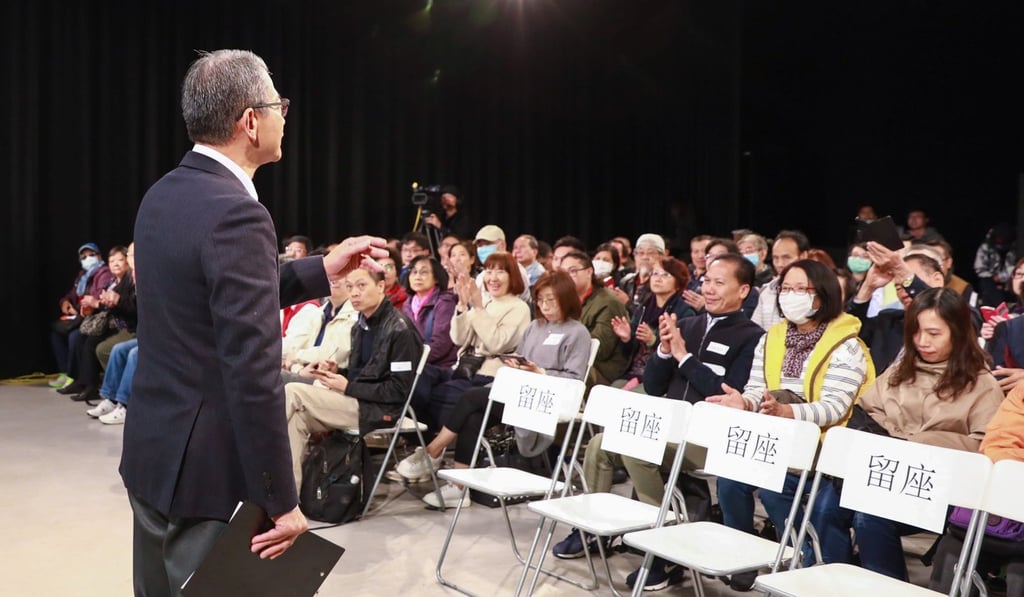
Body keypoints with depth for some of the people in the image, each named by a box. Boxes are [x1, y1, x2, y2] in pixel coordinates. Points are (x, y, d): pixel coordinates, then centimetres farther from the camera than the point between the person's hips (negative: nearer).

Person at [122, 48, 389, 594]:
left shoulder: (162, 196, 6)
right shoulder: (236, 214, -22)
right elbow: (252, 374, -25)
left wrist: (322, 270, 15)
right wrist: (280, 502, -19)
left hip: (152, 452, 9)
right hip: (206, 469, -9)